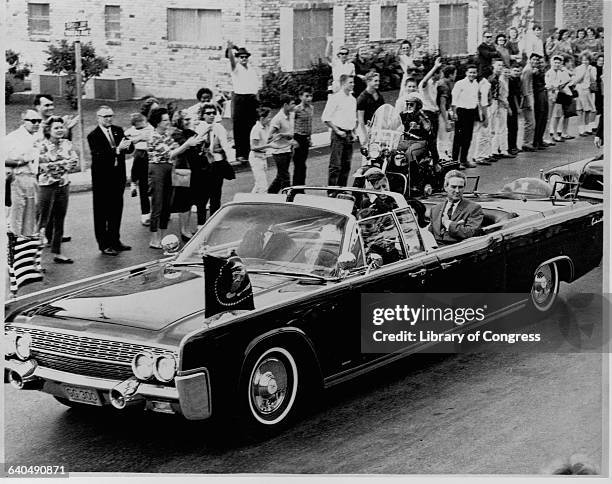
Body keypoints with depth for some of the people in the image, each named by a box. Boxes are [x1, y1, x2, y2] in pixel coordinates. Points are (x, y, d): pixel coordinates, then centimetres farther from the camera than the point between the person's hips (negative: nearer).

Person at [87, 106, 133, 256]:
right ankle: (104, 245, 7)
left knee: (117, 211, 14)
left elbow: (131, 148, 4)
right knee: (101, 214, 2)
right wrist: (117, 149, -31)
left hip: (118, 178, 6)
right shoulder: (93, 136, -9)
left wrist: (126, 145, -20)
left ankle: (115, 241, 26)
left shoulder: (118, 130, 9)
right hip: (102, 180, -6)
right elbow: (98, 155, -22)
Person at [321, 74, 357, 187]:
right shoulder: (335, 98, -7)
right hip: (338, 135, -7)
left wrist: (353, 132, 13)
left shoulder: (353, 99, 15)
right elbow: (325, 118, -10)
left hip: (349, 135, 7)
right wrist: (337, 131, -12)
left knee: (346, 165, 9)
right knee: (336, 165, -9)